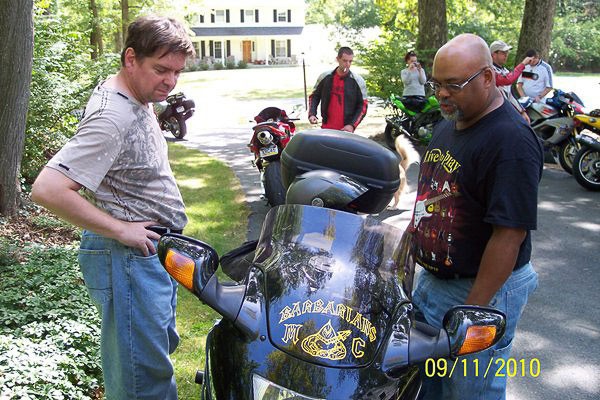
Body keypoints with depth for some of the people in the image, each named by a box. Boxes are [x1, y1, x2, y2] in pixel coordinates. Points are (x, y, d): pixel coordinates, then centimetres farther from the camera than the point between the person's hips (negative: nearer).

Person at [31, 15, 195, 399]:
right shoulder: (111, 118, -24)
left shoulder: (137, 98, 6)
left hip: (155, 250, 10)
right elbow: (47, 189, -30)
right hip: (129, 256, -10)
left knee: (161, 346, 25)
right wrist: (121, 230, -24)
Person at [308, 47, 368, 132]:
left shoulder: (358, 81, -1)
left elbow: (363, 106, 1)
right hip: (326, 129, 2)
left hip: (346, 129, -1)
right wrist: (312, 114, -1)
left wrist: (352, 125, -11)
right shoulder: (325, 77, 4)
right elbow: (314, 96, 16)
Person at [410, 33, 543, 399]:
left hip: (485, 288, -8)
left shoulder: (512, 141, -23)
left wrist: (472, 310, -23)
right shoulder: (448, 124, 6)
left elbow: (510, 234, -26)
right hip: (432, 280, 8)